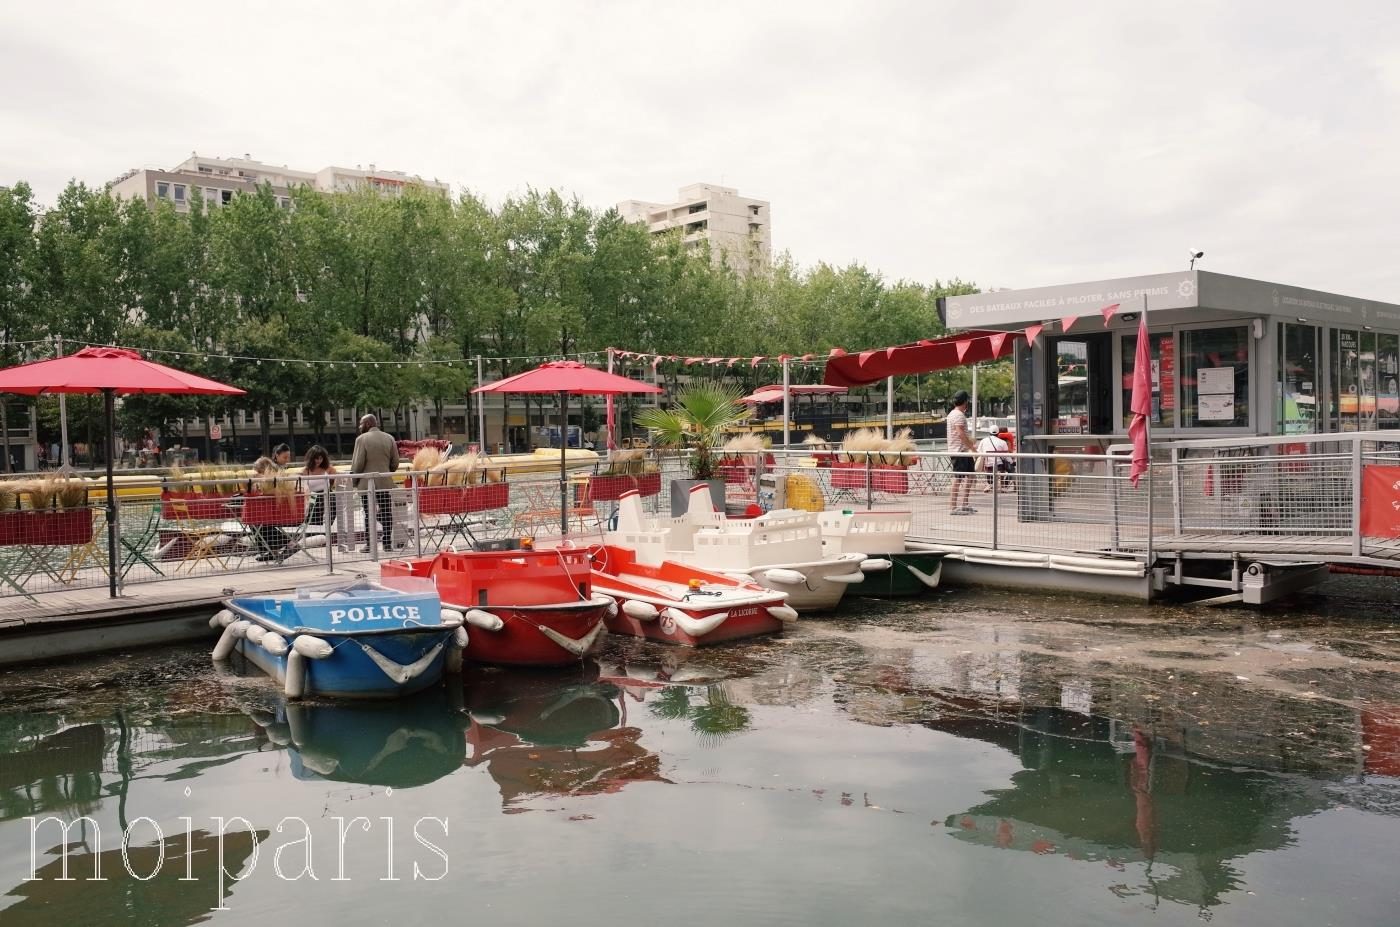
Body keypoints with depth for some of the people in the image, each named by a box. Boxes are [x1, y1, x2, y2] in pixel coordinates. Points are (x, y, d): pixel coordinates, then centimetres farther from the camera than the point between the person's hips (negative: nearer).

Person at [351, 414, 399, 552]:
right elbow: (395, 463, 4)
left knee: (369, 515, 1)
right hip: (386, 482, 3)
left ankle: (369, 545, 1)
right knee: (387, 514, 7)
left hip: (368, 483, -3)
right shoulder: (390, 438, 5)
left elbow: (357, 464, -10)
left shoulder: (362, 439, -7)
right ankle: (387, 543, 7)